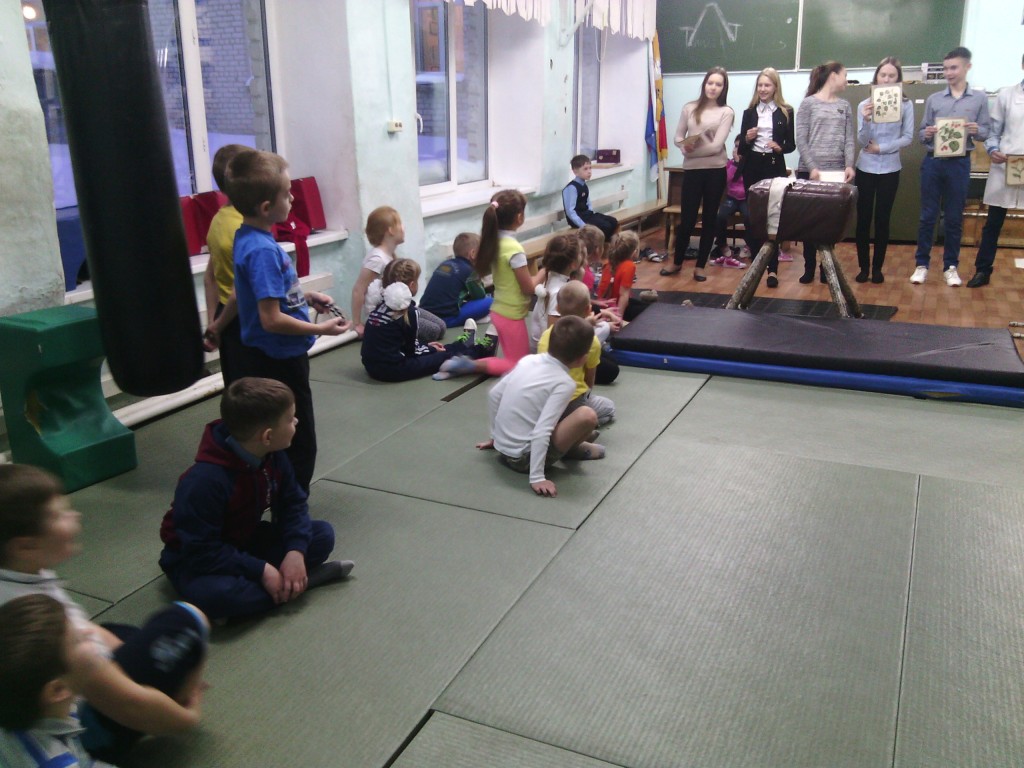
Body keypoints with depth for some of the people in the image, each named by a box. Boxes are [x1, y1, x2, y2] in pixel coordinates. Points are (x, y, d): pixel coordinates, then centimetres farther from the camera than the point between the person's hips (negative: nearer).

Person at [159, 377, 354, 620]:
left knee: (322, 534, -10)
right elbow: (202, 551, -31)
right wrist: (261, 571, -32)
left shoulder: (274, 457, -12)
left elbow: (293, 504, -5)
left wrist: (296, 551, -23)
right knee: (216, 594, -40)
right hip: (196, 559, -6)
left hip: (246, 543, 6)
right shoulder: (205, 480, -33)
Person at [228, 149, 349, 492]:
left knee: (295, 442, 22)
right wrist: (321, 329, -16)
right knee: (300, 444, 4)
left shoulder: (248, 236, 4)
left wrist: (305, 296, 8)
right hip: (279, 361, -10)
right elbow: (271, 319, -27)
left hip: (272, 358, 10)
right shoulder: (262, 250, -25)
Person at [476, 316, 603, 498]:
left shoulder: (528, 360, 1)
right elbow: (541, 432, -25)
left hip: (501, 447, 8)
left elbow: (494, 395, 8)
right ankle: (573, 449, 13)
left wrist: (495, 437, 20)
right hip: (523, 458, -8)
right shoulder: (565, 384, -17)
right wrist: (537, 478, -23)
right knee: (587, 416, -14)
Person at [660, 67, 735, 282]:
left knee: (709, 219, 7)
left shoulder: (726, 112, -1)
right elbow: (678, 137, 7)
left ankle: (700, 266, 17)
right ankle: (677, 262, 22)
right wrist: (685, 145, -14)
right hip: (692, 170, 1)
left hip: (715, 170, -1)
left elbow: (716, 145, -10)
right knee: (687, 219, 3)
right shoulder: (689, 109, 6)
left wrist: (691, 151, -7)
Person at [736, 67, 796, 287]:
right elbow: (741, 147, 9)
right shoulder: (749, 112, 9)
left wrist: (779, 147, -17)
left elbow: (791, 144, 3)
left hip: (775, 167, -3)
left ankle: (772, 269, -6)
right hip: (752, 166, 3)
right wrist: (747, 138, -12)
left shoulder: (785, 112, 3)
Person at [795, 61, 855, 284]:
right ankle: (809, 267, 11)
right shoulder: (808, 103, 2)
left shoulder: (844, 106, 14)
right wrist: (812, 167, -16)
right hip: (809, 172, -3)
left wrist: (849, 165, -9)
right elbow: (801, 140, -5)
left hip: (836, 172, 3)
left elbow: (849, 140, 8)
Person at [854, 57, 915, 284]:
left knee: (882, 219, 6)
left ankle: (878, 267, 15)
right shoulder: (864, 105, -2)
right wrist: (866, 121, -24)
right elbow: (862, 141, -7)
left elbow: (908, 137, -4)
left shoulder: (905, 105, -4)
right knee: (863, 218, 2)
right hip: (865, 168, 0)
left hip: (890, 170, 0)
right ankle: (864, 267, 12)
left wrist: (881, 148, -12)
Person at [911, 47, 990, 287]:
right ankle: (922, 264, 12)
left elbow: (985, 132, 5)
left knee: (954, 218, 5)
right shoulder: (933, 99, 6)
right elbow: (921, 133, 6)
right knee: (928, 215, 4)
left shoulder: (980, 98, 5)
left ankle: (951, 266, 16)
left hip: (960, 163, 0)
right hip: (933, 161, 1)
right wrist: (926, 134, -16)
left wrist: (977, 131, -17)